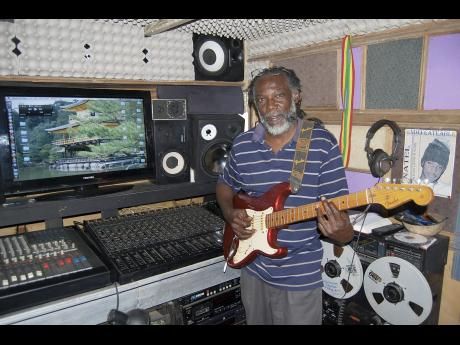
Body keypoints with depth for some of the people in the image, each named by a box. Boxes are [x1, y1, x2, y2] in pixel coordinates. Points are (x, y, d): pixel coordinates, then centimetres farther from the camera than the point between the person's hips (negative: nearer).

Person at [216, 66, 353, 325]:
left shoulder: (323, 144, -13)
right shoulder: (242, 144, -4)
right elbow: (225, 186, 13)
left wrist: (339, 230, -34)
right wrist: (231, 215, -6)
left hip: (301, 276, -3)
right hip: (253, 268, 4)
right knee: (256, 321, 25)